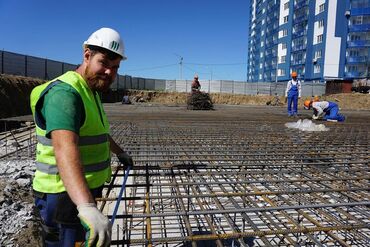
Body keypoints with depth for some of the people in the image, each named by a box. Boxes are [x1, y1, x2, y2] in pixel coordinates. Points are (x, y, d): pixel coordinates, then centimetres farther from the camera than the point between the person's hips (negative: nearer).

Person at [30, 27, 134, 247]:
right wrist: (86, 206, -51)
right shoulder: (65, 92, -22)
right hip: (64, 196, -10)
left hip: (83, 193, 10)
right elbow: (64, 148, -39)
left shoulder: (91, 93, 11)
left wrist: (120, 153, 36)